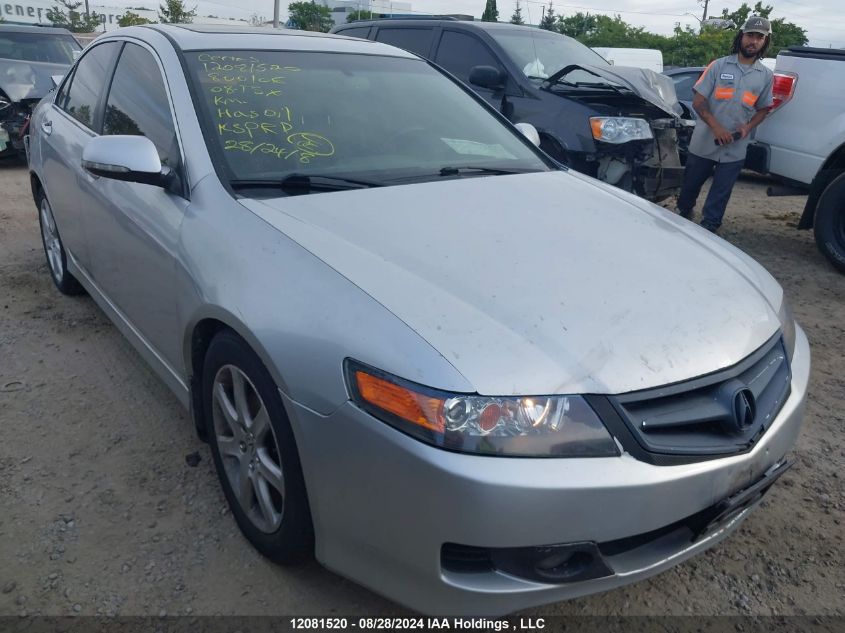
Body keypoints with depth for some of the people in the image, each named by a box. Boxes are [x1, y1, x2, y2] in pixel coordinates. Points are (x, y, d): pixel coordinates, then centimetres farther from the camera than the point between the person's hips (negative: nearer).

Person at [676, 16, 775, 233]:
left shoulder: (766, 76, 4)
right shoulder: (719, 65, -3)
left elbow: (763, 109, 13)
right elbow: (698, 101, -6)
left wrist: (748, 127, -9)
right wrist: (716, 127, -19)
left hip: (735, 149, 1)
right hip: (704, 142, -1)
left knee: (720, 193, 6)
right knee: (691, 184, 12)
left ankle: (709, 226, 19)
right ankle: (683, 213, 36)